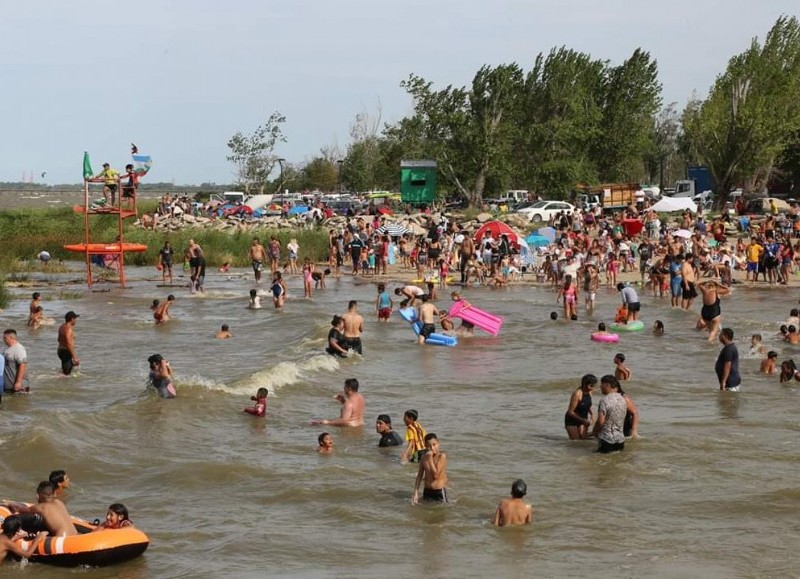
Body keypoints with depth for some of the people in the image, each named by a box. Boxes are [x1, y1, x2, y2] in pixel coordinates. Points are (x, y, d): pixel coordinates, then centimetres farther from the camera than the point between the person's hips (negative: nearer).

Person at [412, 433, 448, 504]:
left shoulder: (442, 456, -12)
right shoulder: (424, 458, 3)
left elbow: (436, 475, -19)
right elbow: (419, 476, 7)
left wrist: (430, 459, -18)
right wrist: (416, 493, 1)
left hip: (439, 491, -5)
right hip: (427, 491, 5)